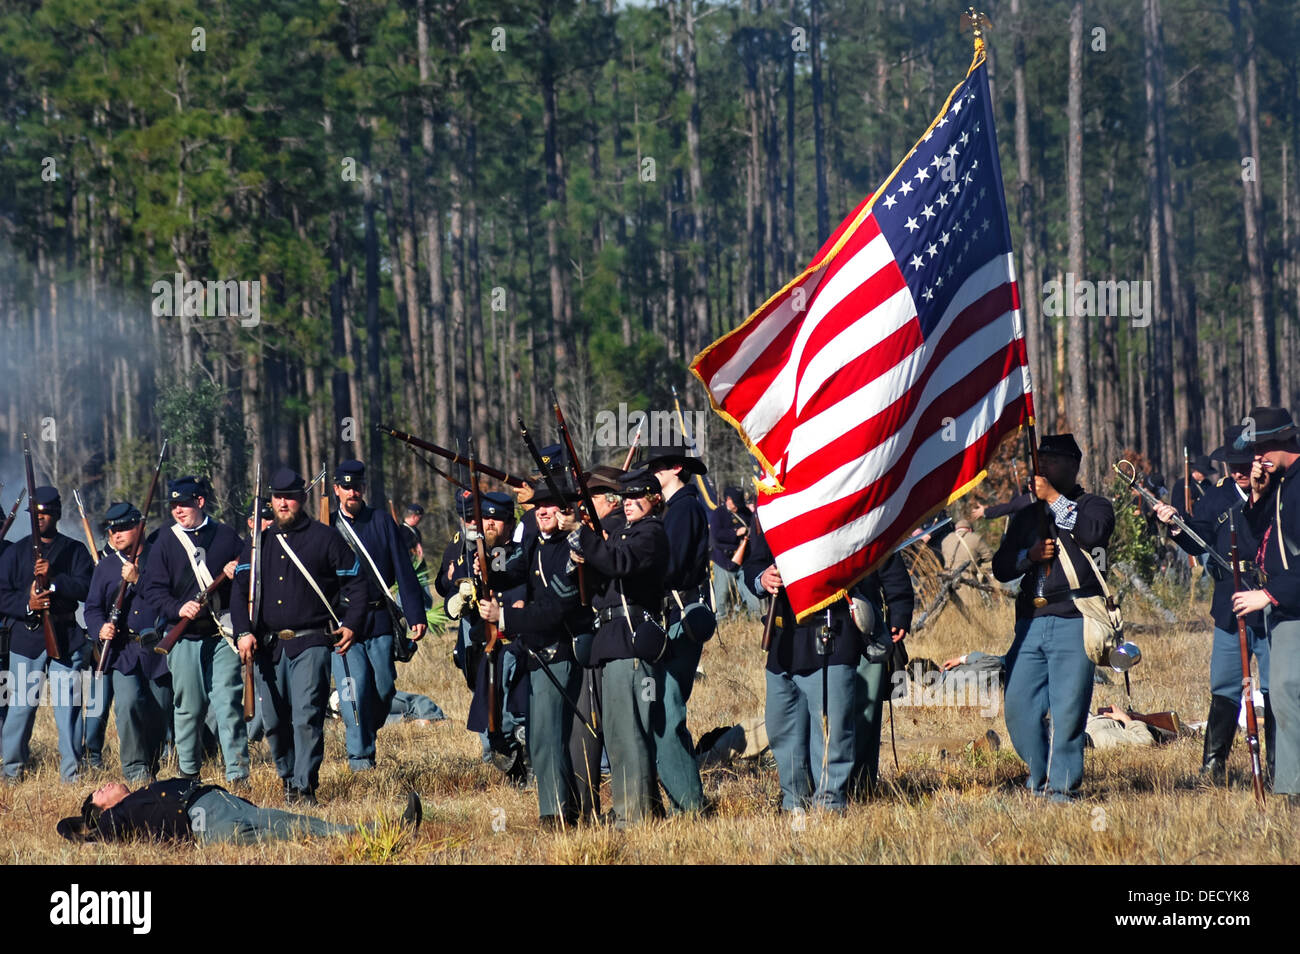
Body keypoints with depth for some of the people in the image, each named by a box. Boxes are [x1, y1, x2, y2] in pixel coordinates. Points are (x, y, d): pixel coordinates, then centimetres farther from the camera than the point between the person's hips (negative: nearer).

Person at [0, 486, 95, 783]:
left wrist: (53, 579, -18)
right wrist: (26, 604, -15)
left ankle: (71, 770, 4)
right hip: (26, 638, 0)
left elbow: (86, 588, -6)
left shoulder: (75, 550, 8)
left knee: (69, 704, -3)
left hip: (66, 638, 0)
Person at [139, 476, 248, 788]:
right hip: (184, 636, 0)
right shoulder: (166, 542, 6)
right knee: (188, 707, 4)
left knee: (228, 703, -8)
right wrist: (178, 608, -15)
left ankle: (238, 775, -8)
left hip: (223, 633, 0)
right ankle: (189, 773, 16)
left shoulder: (226, 536, 9)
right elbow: (151, 589, 1)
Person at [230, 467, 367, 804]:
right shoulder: (259, 543, 14)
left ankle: (305, 786, -13)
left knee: (307, 716, -15)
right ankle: (288, 778, 24)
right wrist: (244, 631, -5)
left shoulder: (325, 538, 4)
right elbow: (240, 589, 9)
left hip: (311, 645, -4)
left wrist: (351, 624, -6)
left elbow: (355, 583, 6)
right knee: (273, 720, 7)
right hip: (268, 646, 4)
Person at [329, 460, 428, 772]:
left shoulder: (382, 522, 8)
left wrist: (416, 616, -2)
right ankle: (359, 754, -4)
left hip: (380, 620, 2)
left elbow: (404, 571, 5)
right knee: (355, 686, -11)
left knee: (384, 688, 3)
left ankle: (364, 734, 28)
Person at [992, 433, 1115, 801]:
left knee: (1068, 711, -7)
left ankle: (1062, 785, 1)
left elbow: (1093, 534, -16)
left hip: (1074, 623, -5)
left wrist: (1054, 498, -10)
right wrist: (1028, 555, -4)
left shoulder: (1094, 506, 8)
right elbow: (1000, 567, 16)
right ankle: (1039, 776, 19)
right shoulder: (1025, 516, 22)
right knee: (1019, 708, 0)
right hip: (1030, 625, 5)